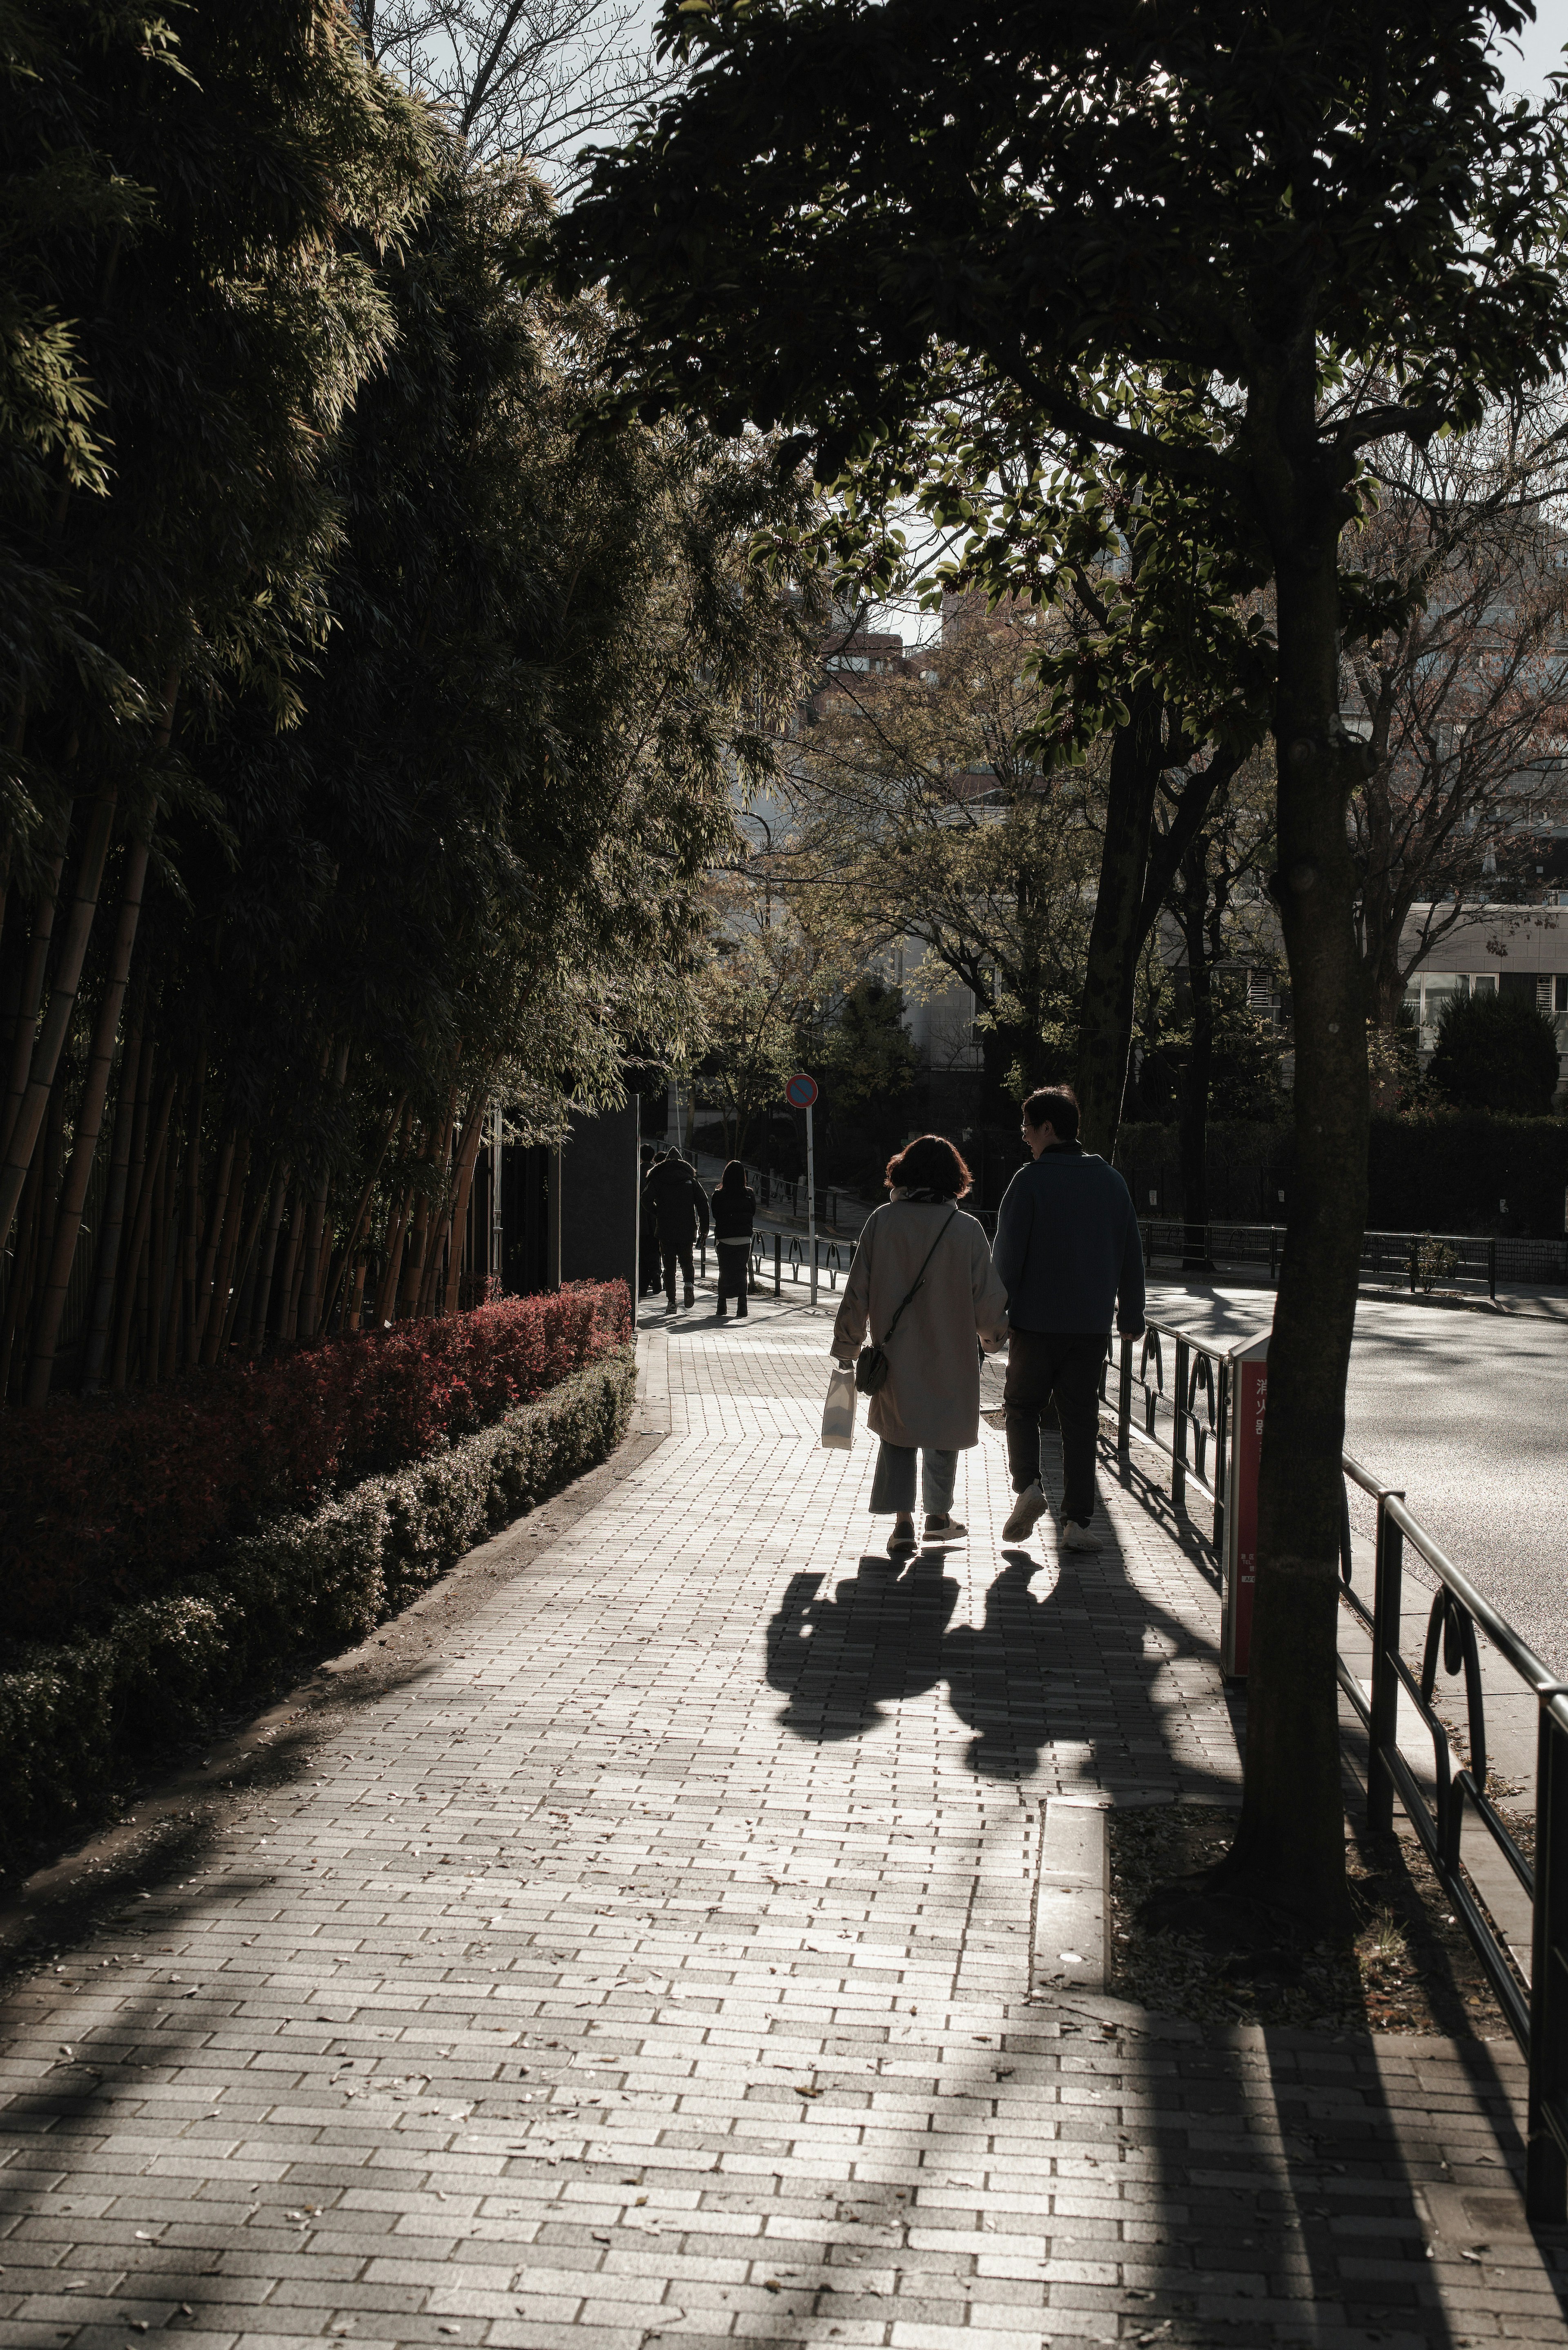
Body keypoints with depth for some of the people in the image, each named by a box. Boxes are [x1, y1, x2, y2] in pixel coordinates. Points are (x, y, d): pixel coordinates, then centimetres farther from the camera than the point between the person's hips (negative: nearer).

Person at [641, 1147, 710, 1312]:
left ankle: (672, 1301, 1)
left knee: (669, 1266, 7)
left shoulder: (657, 1179, 2)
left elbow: (647, 1200, -12)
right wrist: (704, 1229, 3)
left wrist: (658, 1213, 6)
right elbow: (703, 1204, -1)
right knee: (686, 1261, 18)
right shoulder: (691, 1180, 6)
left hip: (666, 1230, -1)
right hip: (687, 1230, 1)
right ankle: (689, 1282, -12)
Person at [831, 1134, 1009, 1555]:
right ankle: (939, 1516, 28)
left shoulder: (882, 1222, -8)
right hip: (951, 1356, 0)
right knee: (944, 1432, 18)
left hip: (895, 1352, 0)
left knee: (897, 1433, 12)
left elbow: (858, 1291, -4)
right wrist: (993, 1337, 17)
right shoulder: (966, 1229, -10)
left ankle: (902, 1520, -1)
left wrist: (847, 1347, 7)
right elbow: (987, 1297, -3)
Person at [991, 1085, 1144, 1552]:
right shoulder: (1111, 1181, 7)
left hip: (1036, 1321, -3)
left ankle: (1027, 1483, -8)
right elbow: (1131, 1255, 12)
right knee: (1079, 1418, 7)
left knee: (1023, 1407, 14)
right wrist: (1132, 1316, 20)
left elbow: (1008, 1256, -9)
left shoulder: (1030, 1181, -8)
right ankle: (1077, 1521, 3)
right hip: (1093, 1323, 3)